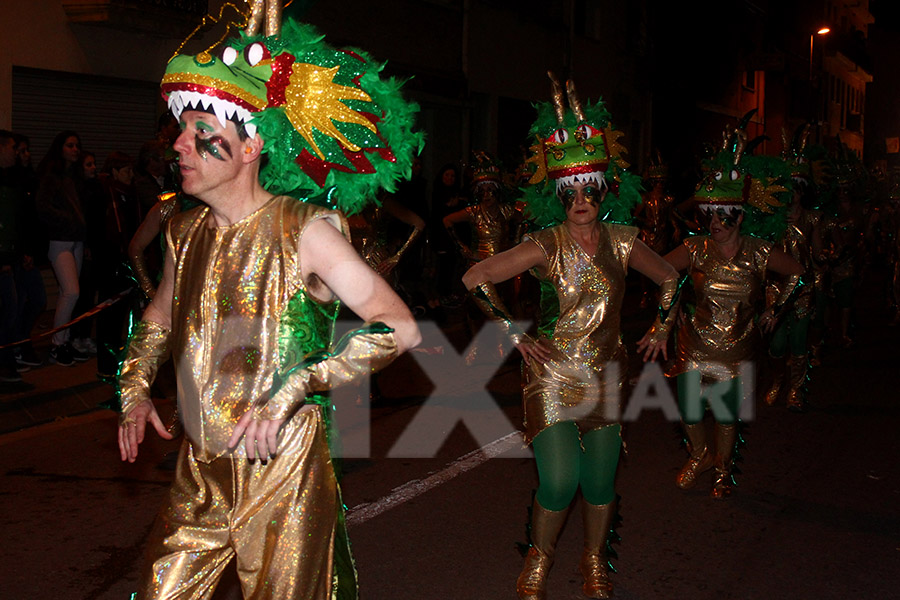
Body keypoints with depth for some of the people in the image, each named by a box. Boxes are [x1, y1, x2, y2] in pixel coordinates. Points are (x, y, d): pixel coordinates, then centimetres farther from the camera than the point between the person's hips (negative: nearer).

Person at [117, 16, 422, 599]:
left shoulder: (305, 229, -13)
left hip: (285, 473, -5)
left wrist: (291, 392, -24)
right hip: (200, 474, 5)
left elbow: (400, 327, -19)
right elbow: (159, 319, 25)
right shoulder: (186, 233, 5)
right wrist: (135, 389, 9)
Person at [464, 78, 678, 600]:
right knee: (559, 481, -11)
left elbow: (669, 278, 16)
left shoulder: (622, 242, -1)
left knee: (600, 480, 7)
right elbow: (476, 278, -10)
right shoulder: (546, 246, -11)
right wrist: (513, 333, -9)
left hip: (606, 374, 3)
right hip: (553, 373, -3)